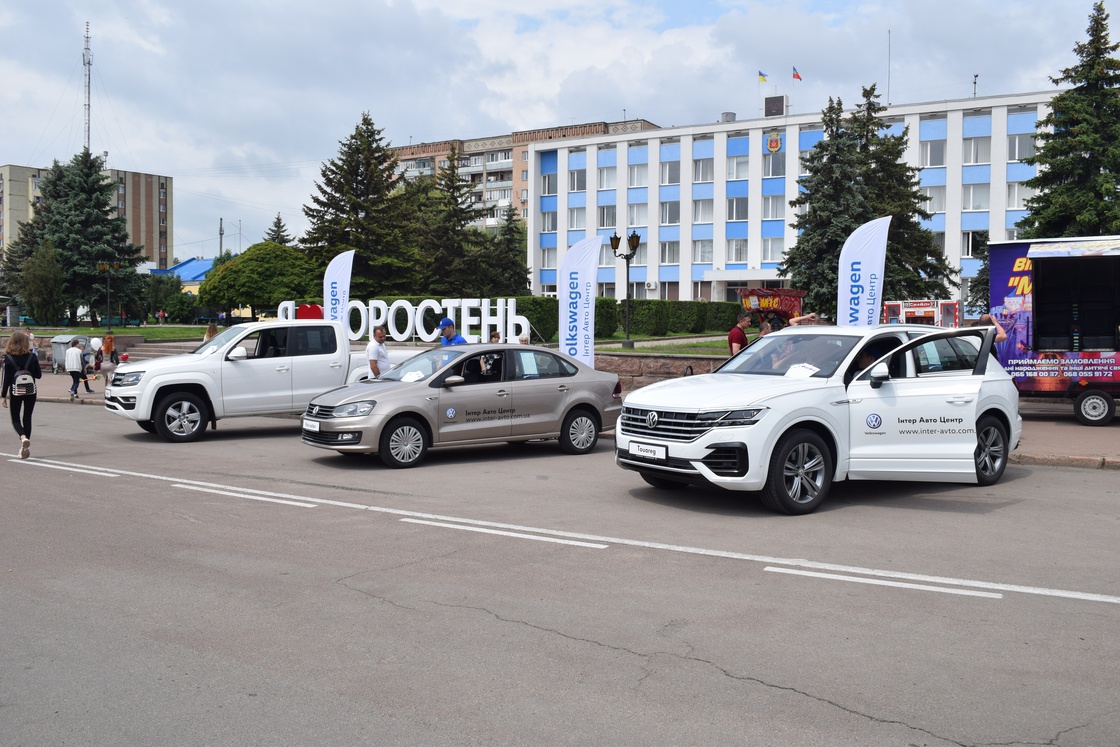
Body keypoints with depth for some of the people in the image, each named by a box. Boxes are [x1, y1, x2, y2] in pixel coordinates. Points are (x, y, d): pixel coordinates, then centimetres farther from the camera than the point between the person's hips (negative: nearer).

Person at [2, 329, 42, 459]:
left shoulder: (8, 358, -8)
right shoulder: (32, 356, -6)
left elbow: (6, 378, -7)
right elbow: (39, 375, 0)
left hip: (15, 392, -1)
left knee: (15, 419, 9)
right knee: (27, 418, 12)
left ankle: (23, 438, -20)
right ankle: (25, 448, 14)